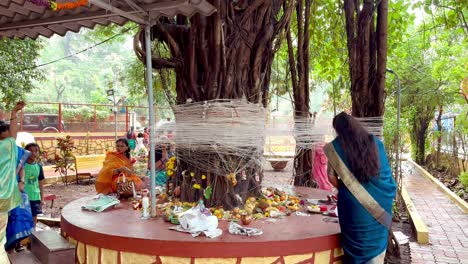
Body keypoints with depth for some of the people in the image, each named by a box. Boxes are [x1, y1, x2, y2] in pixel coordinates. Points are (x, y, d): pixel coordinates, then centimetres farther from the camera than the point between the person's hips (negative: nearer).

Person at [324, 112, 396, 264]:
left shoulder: (336, 146, -4)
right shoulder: (375, 143, 4)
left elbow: (332, 177, -4)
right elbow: (385, 171, 8)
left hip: (352, 202, -2)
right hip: (378, 202, 3)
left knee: (357, 244, 11)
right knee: (376, 240, 16)